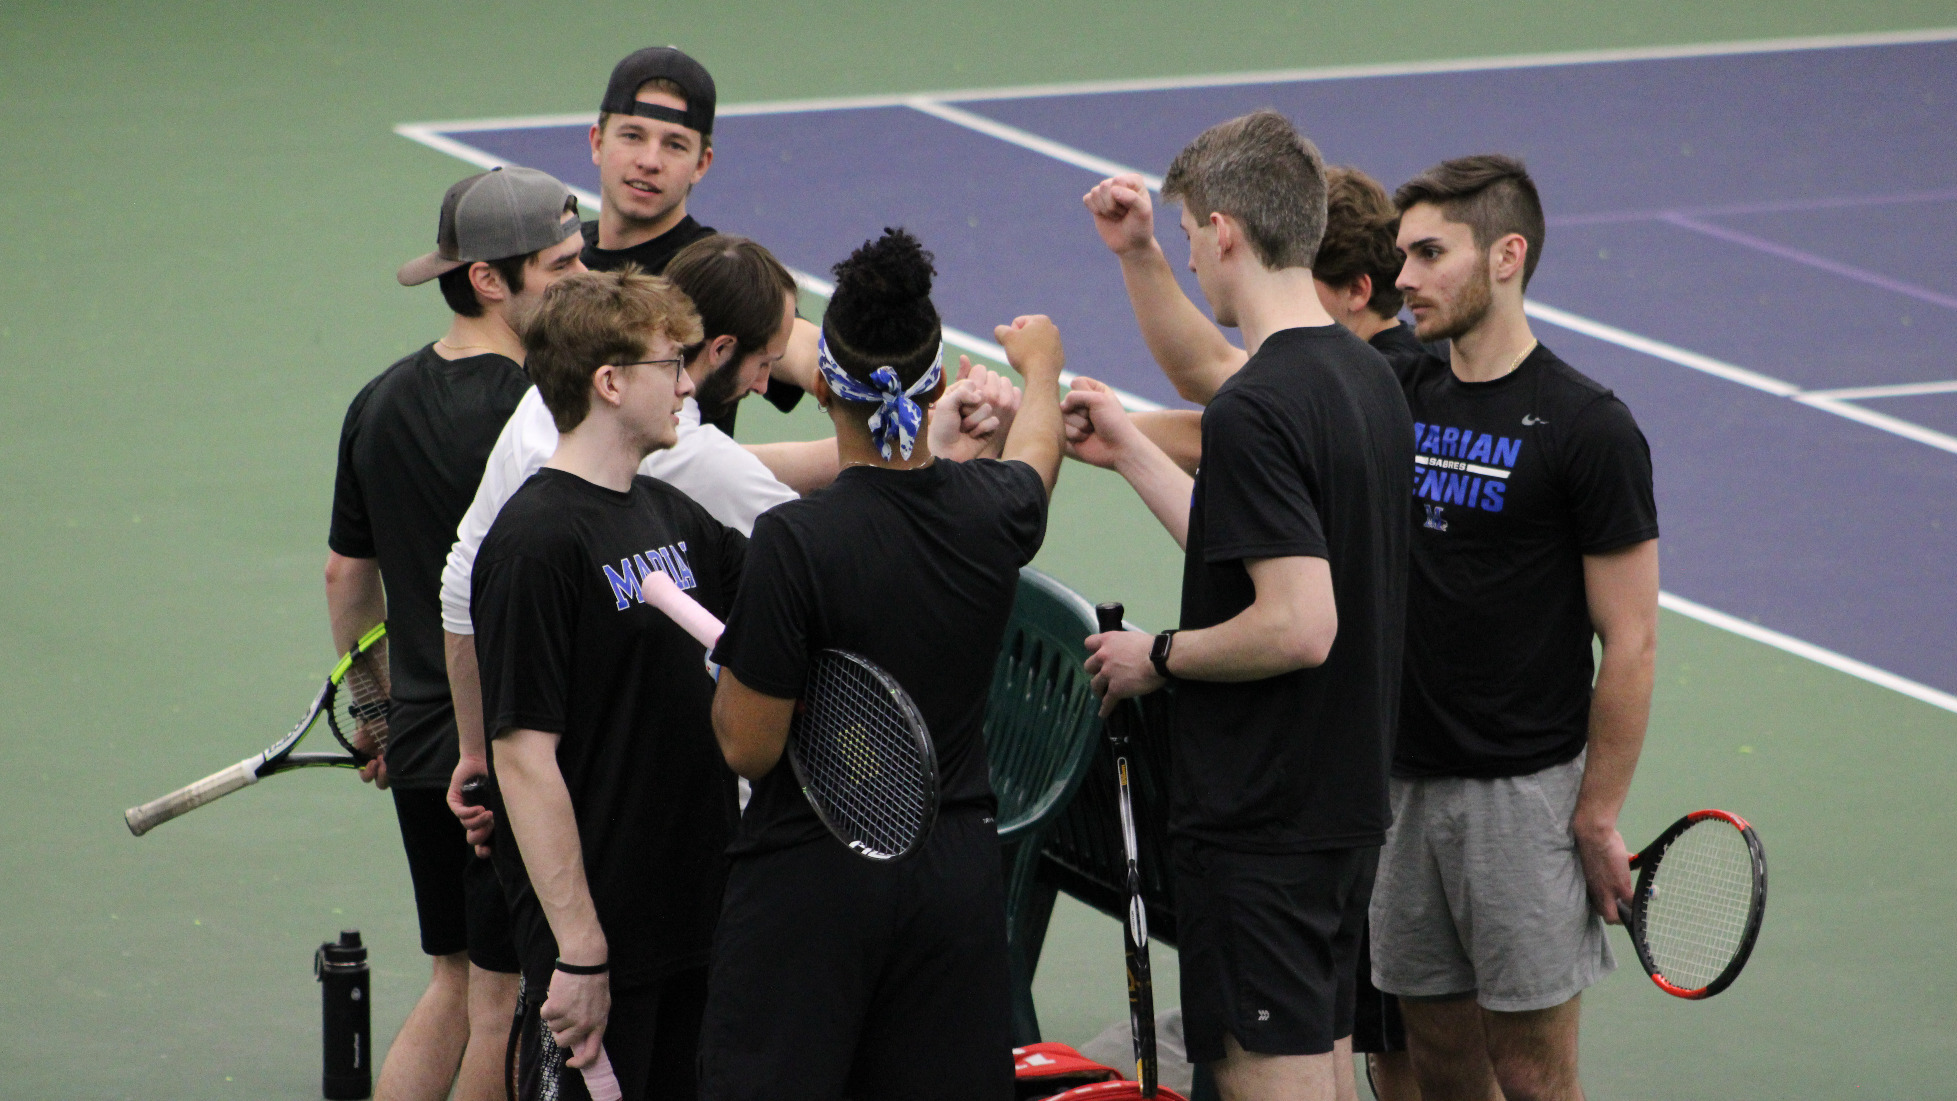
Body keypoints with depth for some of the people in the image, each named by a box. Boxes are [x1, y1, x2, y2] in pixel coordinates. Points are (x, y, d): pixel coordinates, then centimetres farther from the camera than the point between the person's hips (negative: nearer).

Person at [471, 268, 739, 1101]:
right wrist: (578, 952, -21)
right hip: (599, 945, -8)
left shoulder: (670, 514, 10)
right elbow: (525, 758, -19)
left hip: (693, 916, 8)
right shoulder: (538, 540, -15)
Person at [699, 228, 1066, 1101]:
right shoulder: (992, 510, -3)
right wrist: (1040, 368, 46)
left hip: (812, 878, -5)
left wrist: (724, 663, 7)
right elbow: (1036, 453, 25)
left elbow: (748, 749, -14)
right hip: (959, 872, 5)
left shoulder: (795, 541, -19)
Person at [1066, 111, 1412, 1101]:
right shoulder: (1370, 380, 8)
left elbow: (1299, 625, -26)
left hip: (1260, 821, -9)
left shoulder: (1254, 411, -21)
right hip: (1347, 800, 9)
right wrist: (1131, 451, 21)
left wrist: (1158, 656, -10)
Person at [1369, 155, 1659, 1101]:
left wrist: (1599, 817, -11)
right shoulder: (1402, 399, 9)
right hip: (1403, 778, 6)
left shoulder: (1588, 428, -10)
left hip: (1523, 795, -6)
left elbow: (1630, 643, -10)